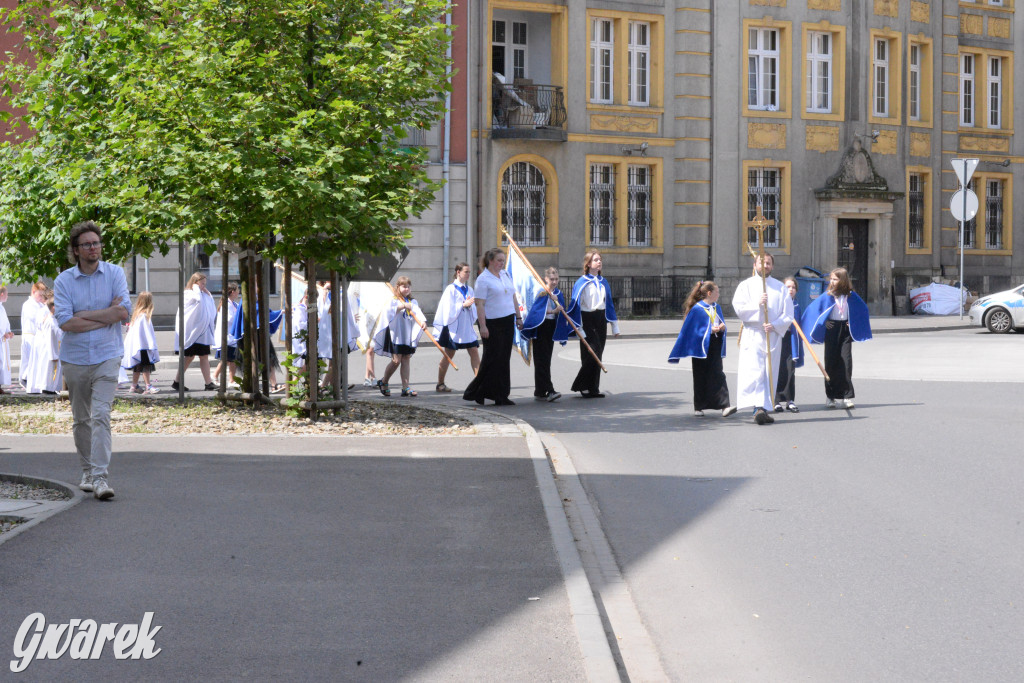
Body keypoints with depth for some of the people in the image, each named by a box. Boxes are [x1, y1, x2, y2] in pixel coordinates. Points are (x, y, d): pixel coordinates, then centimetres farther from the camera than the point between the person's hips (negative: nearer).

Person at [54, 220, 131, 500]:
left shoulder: (115, 273, 1)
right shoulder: (63, 281, -1)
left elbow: (124, 311, -11)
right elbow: (64, 322, -13)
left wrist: (84, 315, -10)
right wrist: (107, 316, -13)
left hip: (106, 356, -2)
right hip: (74, 358, 2)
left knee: (100, 415, -13)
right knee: (81, 419, 11)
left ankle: (100, 476, -17)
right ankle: (87, 472, 25)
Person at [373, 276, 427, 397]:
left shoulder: (413, 302, 13)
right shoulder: (394, 301, 0)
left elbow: (418, 312, -4)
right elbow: (388, 311, -18)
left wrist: (423, 321, -24)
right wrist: (402, 306, -27)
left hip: (409, 336, 5)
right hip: (396, 335, -5)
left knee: (406, 360, 3)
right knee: (396, 360, -6)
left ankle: (406, 387, 3)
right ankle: (384, 383, 13)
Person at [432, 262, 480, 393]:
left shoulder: (469, 289, 11)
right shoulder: (451, 289, -6)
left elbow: (473, 310, 13)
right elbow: (449, 309, -12)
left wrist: (470, 305, -8)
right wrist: (464, 304, -18)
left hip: (467, 327, 6)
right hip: (454, 327, -6)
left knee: (474, 352, -4)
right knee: (448, 355, 1)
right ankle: (440, 384, 11)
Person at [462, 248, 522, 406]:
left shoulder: (506, 275, 13)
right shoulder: (483, 279, -9)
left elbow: (513, 297, 21)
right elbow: (479, 304, -14)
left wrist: (518, 317, 16)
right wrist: (482, 326, -19)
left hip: (507, 322, 7)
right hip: (492, 323, -7)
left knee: (504, 359, 6)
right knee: (492, 358, -5)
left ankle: (501, 396, 10)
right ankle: (475, 392, 7)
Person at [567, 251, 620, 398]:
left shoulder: (604, 283, 13)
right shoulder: (582, 283, -5)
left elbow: (609, 304, 18)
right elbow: (576, 305, -7)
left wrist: (615, 326, 17)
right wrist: (579, 329, -14)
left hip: (601, 321, 6)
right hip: (587, 320, -6)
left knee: (598, 355, 5)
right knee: (592, 354, -12)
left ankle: (594, 389, 10)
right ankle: (581, 385, 1)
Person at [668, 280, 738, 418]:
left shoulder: (717, 308, 11)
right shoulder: (697, 309, -8)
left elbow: (722, 324, 19)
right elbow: (691, 329, -10)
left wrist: (722, 327, -5)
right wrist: (710, 330, -18)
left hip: (715, 347, 5)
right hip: (701, 347, -5)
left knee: (718, 375, -5)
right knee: (701, 378, 3)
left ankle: (724, 406, -12)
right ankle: (698, 407, 14)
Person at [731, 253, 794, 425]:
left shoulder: (780, 288, 12)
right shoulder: (746, 285, 8)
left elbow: (788, 314, 4)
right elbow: (739, 308, -4)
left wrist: (775, 325, -12)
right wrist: (757, 304, -17)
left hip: (773, 336, 3)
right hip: (752, 335, -3)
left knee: (770, 373, 4)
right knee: (754, 371, -16)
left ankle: (765, 408, 10)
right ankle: (758, 407, -28)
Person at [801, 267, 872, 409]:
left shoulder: (851, 295, 0)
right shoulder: (827, 296, -3)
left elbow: (863, 309, 15)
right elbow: (812, 309, 2)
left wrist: (855, 323, 6)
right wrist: (823, 322, -3)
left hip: (846, 330, 0)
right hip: (831, 330, 0)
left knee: (846, 362, -7)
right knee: (831, 363, 1)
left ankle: (847, 397, -5)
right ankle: (830, 397, 8)